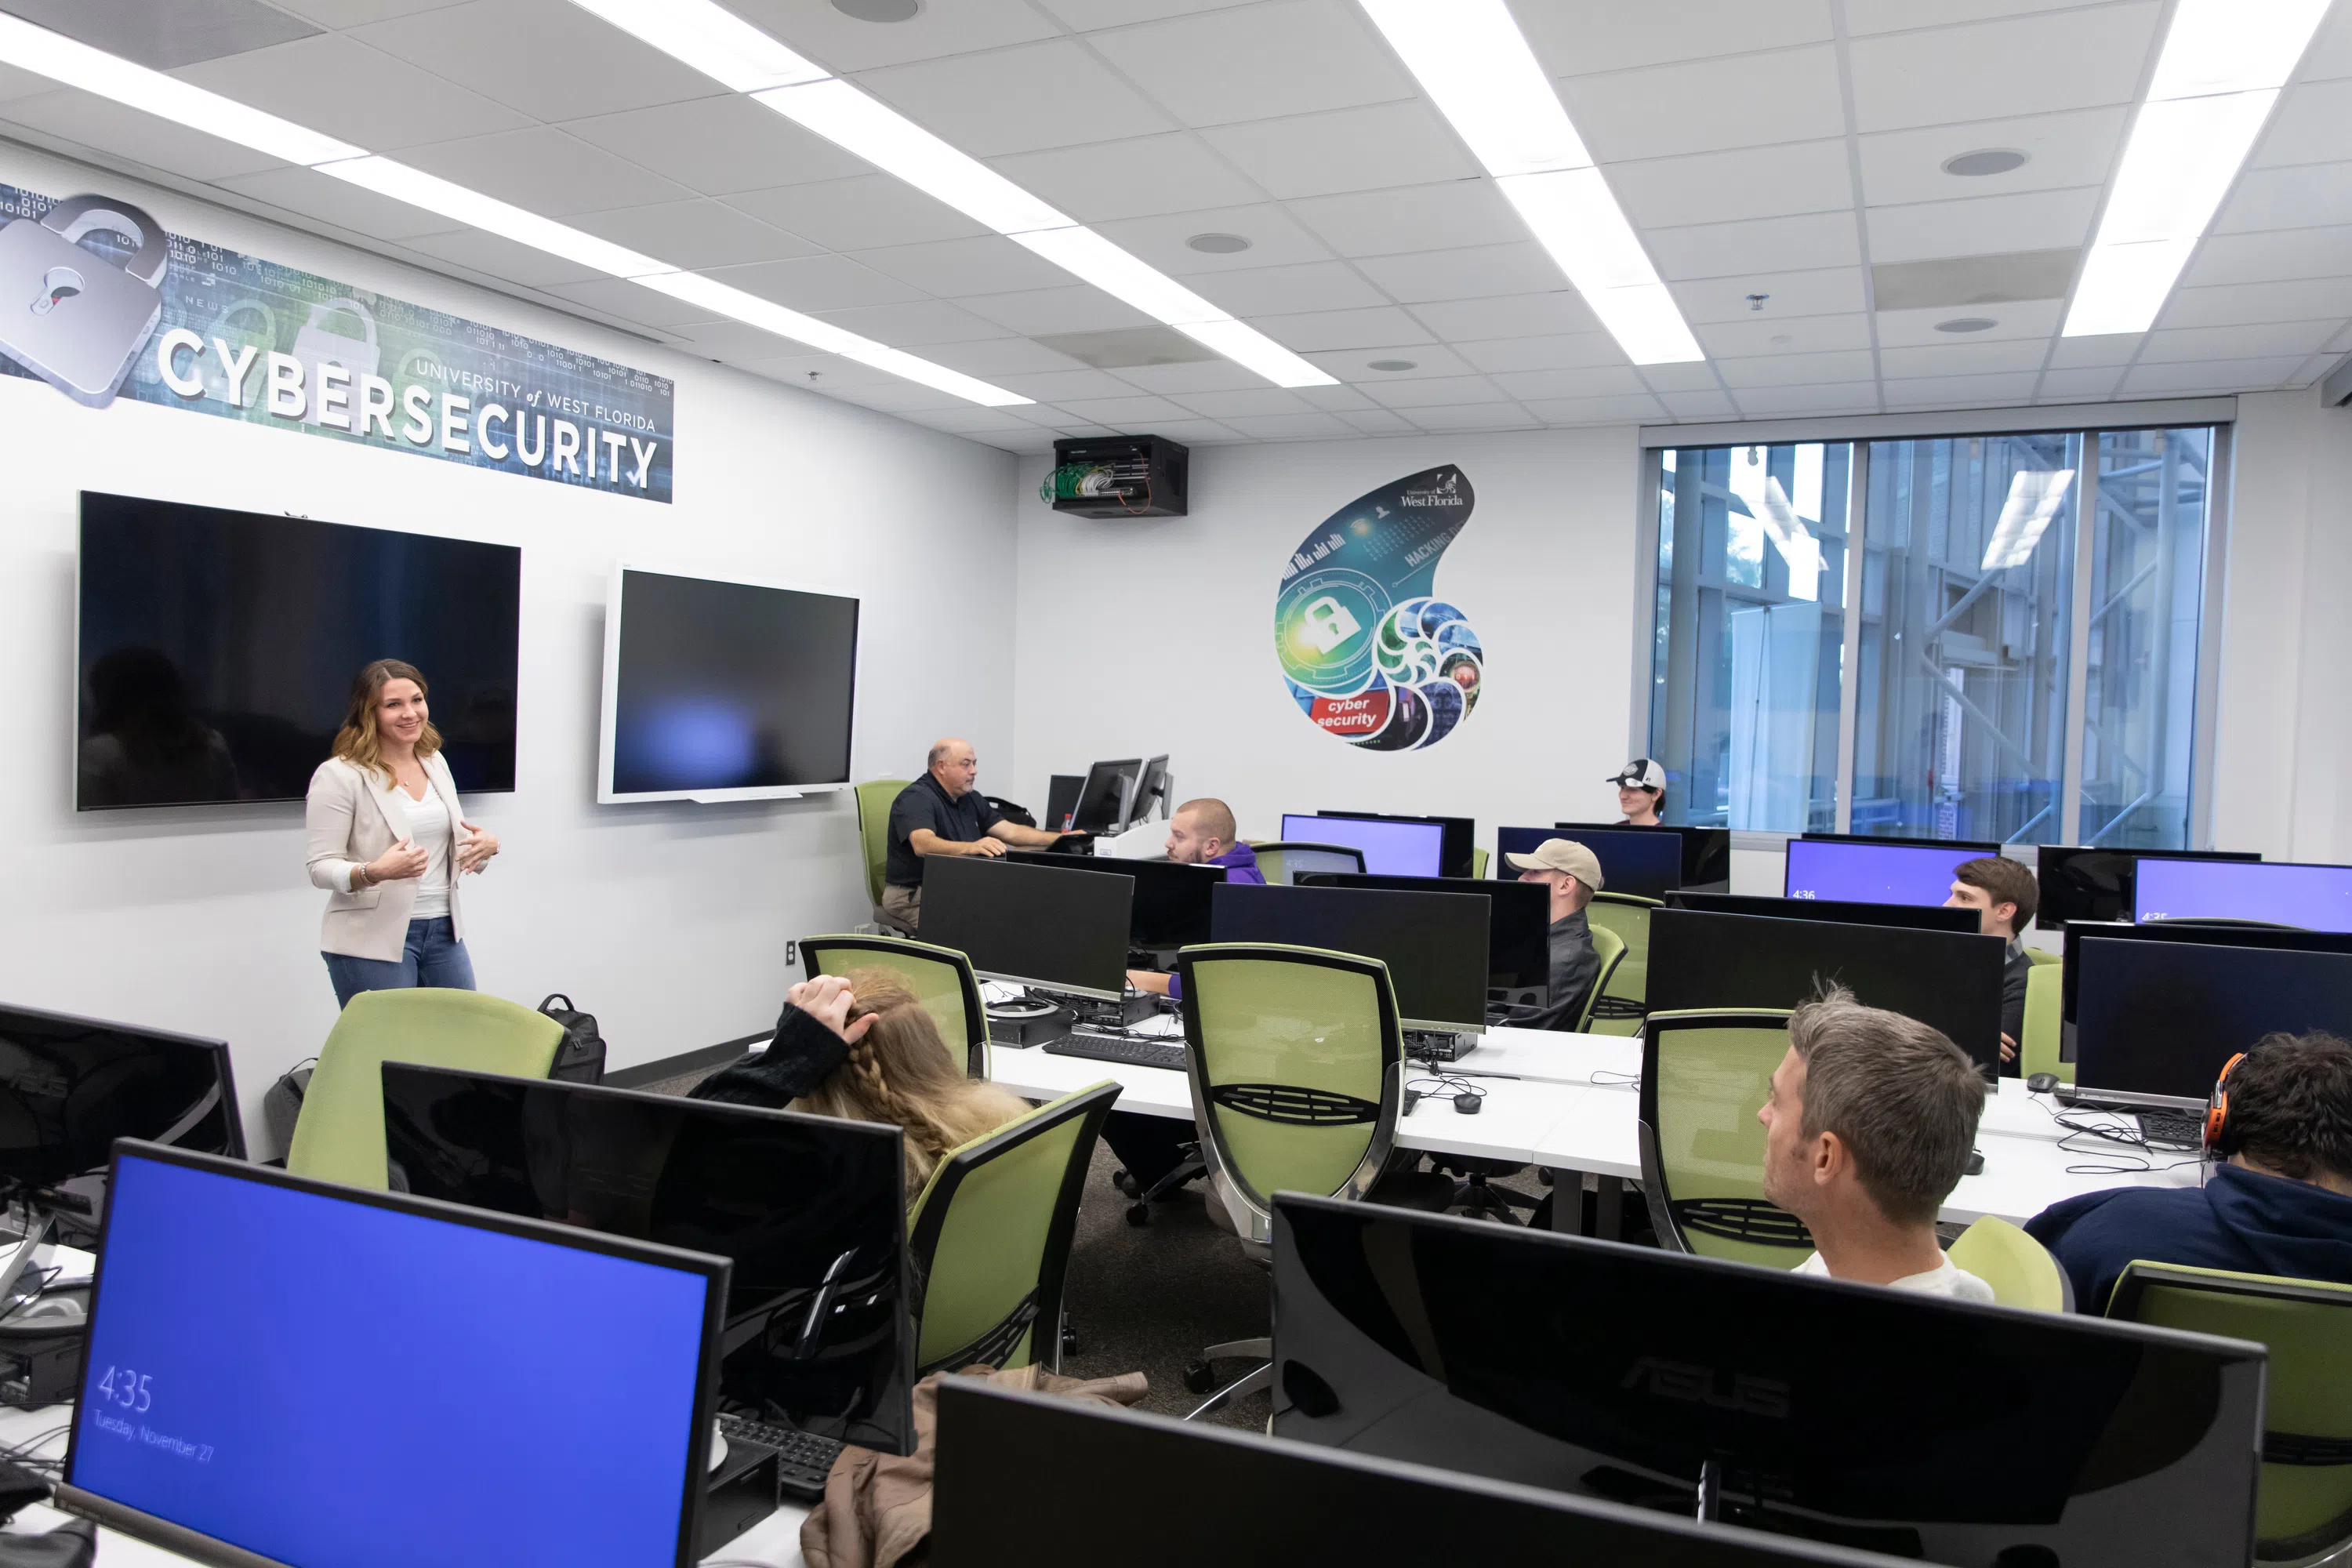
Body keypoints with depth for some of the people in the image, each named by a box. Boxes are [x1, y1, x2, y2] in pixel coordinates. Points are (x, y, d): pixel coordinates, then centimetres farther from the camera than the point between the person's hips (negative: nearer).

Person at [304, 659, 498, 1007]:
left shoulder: (435, 762, 10)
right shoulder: (339, 776, -9)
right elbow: (321, 868, -10)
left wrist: (486, 845, -3)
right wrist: (375, 872, -29)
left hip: (444, 931, 6)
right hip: (374, 940, -6)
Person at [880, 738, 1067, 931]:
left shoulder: (971, 799, 14)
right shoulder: (915, 799, -14)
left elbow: (1011, 832, 12)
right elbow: (923, 844, -32)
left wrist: (1061, 839, 0)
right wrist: (970, 847, -49)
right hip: (913, 895, -8)